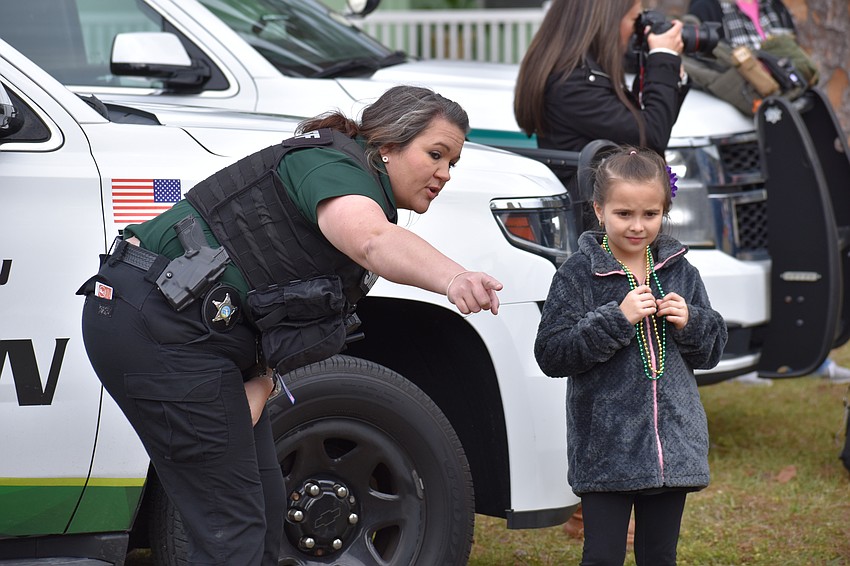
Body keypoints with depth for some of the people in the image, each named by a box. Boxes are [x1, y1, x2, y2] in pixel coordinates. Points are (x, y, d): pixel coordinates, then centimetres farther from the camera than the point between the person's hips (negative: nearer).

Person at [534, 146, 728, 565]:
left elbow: (712, 350, 14)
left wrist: (690, 322, -8)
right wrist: (617, 319, -20)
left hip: (672, 446, 4)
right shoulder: (578, 275, -6)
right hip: (605, 448, -4)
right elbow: (551, 354, -13)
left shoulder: (679, 272, 8)